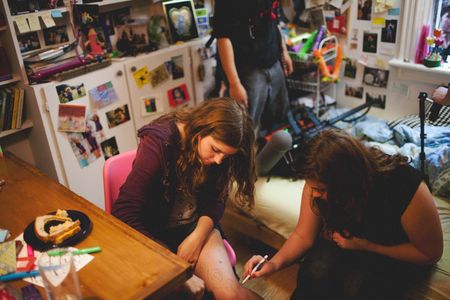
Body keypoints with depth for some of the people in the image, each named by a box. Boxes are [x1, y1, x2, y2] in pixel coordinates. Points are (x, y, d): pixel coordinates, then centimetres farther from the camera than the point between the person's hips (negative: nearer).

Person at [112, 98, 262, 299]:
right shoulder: (158, 143, -23)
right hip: (155, 233, -3)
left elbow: (216, 200, 2)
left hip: (196, 227, 3)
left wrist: (197, 237, -18)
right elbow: (124, 215, -25)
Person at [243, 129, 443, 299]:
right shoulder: (318, 183, -22)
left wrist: (367, 246, -25)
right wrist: (275, 263, -27)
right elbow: (303, 235, -9)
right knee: (314, 272, -28)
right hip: (346, 238, 3)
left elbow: (430, 254, -17)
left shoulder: (404, 187, -33)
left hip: (396, 254, -2)